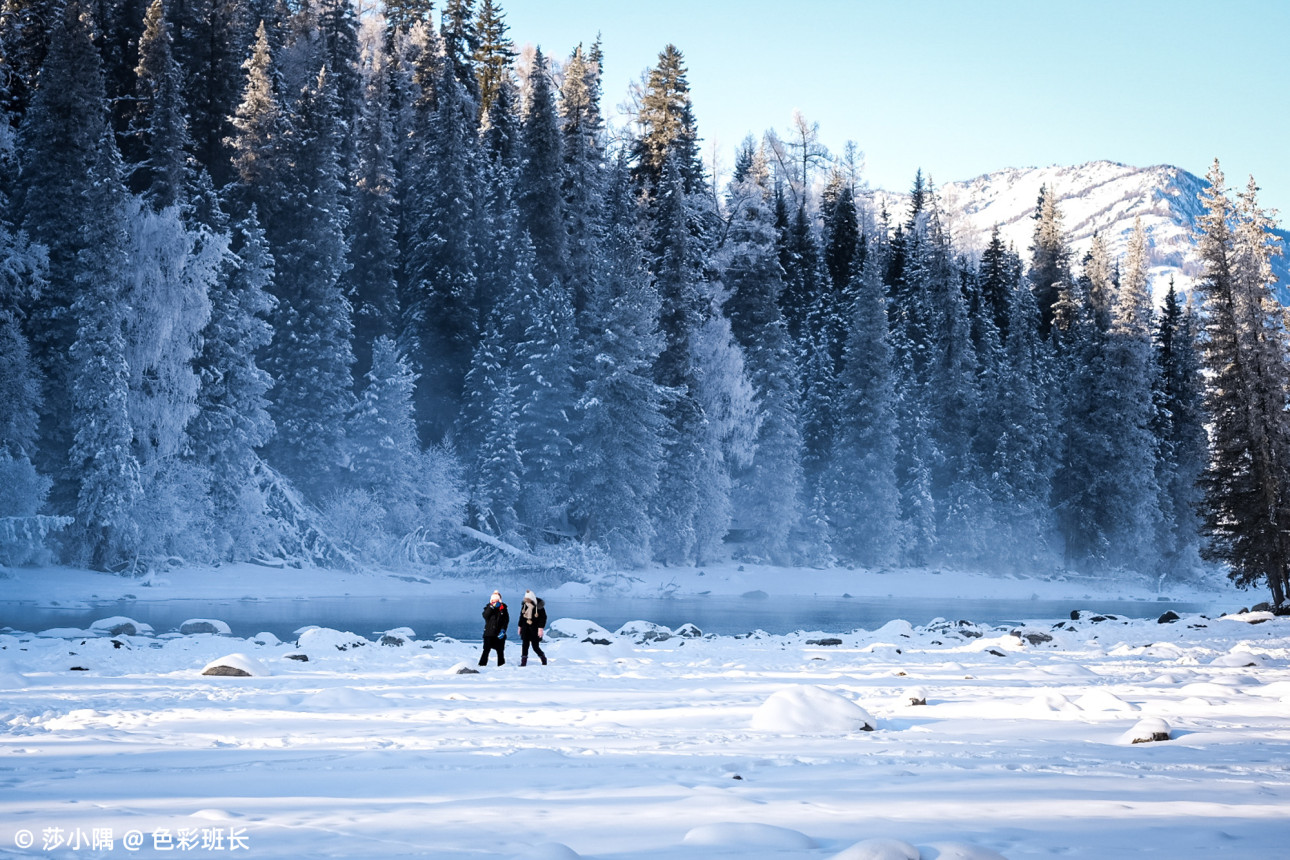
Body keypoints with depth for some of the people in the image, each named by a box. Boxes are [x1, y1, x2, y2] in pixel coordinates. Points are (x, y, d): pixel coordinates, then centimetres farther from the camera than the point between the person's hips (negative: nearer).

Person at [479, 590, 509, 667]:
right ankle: (482, 664, -7)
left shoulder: (503, 608, 5)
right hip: (489, 633, -1)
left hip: (499, 633, 1)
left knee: (500, 651, 6)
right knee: (486, 650, -9)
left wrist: (503, 630, -10)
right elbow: (485, 616, -11)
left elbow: (506, 620, 2)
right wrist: (491, 607, -17)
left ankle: (501, 665, 16)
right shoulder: (489, 607, 6)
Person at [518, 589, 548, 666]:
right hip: (526, 628, 4)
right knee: (525, 645, -2)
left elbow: (543, 618, -11)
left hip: (535, 629, -4)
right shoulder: (524, 605, 2)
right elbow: (521, 616, 13)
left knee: (535, 646, -2)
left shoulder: (539, 606, -13)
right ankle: (523, 662, 2)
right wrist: (520, 627, 14)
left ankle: (543, 659, 22)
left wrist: (541, 628, -17)